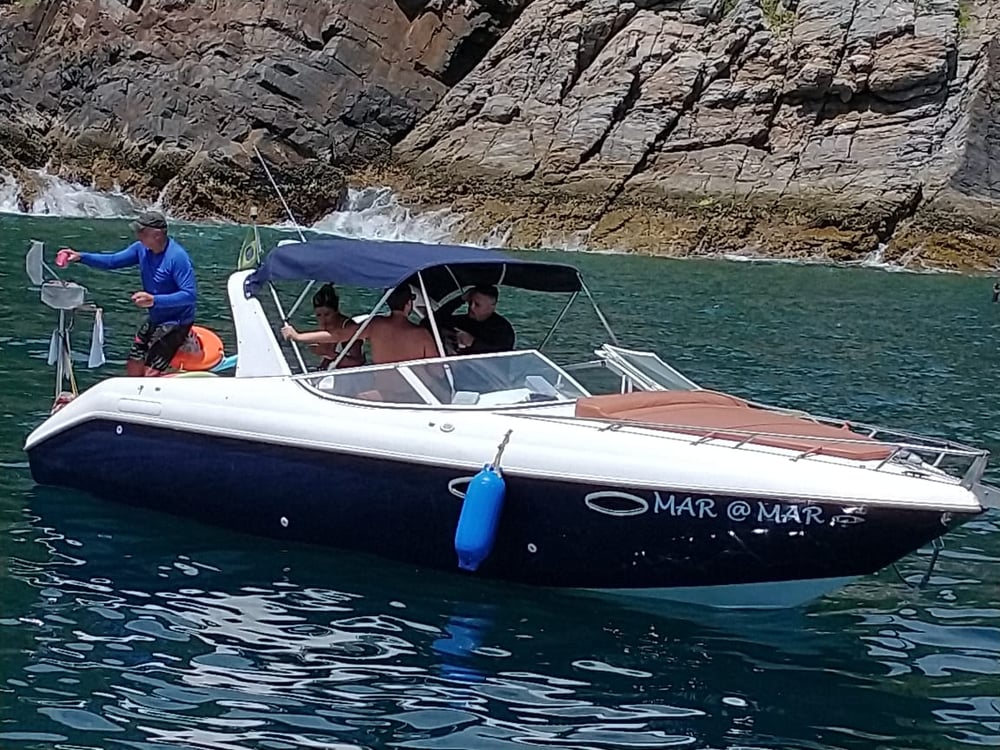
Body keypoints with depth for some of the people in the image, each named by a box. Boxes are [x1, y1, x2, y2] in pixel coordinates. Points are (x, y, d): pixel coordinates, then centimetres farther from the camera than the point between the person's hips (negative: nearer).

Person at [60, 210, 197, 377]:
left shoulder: (177, 257, -25)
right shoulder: (142, 248, -2)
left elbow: (190, 295, -29)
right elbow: (112, 261, 6)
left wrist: (154, 300, -38)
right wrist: (81, 257, -8)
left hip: (176, 322, -8)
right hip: (155, 319, 8)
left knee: (150, 374, -14)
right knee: (133, 368, 12)